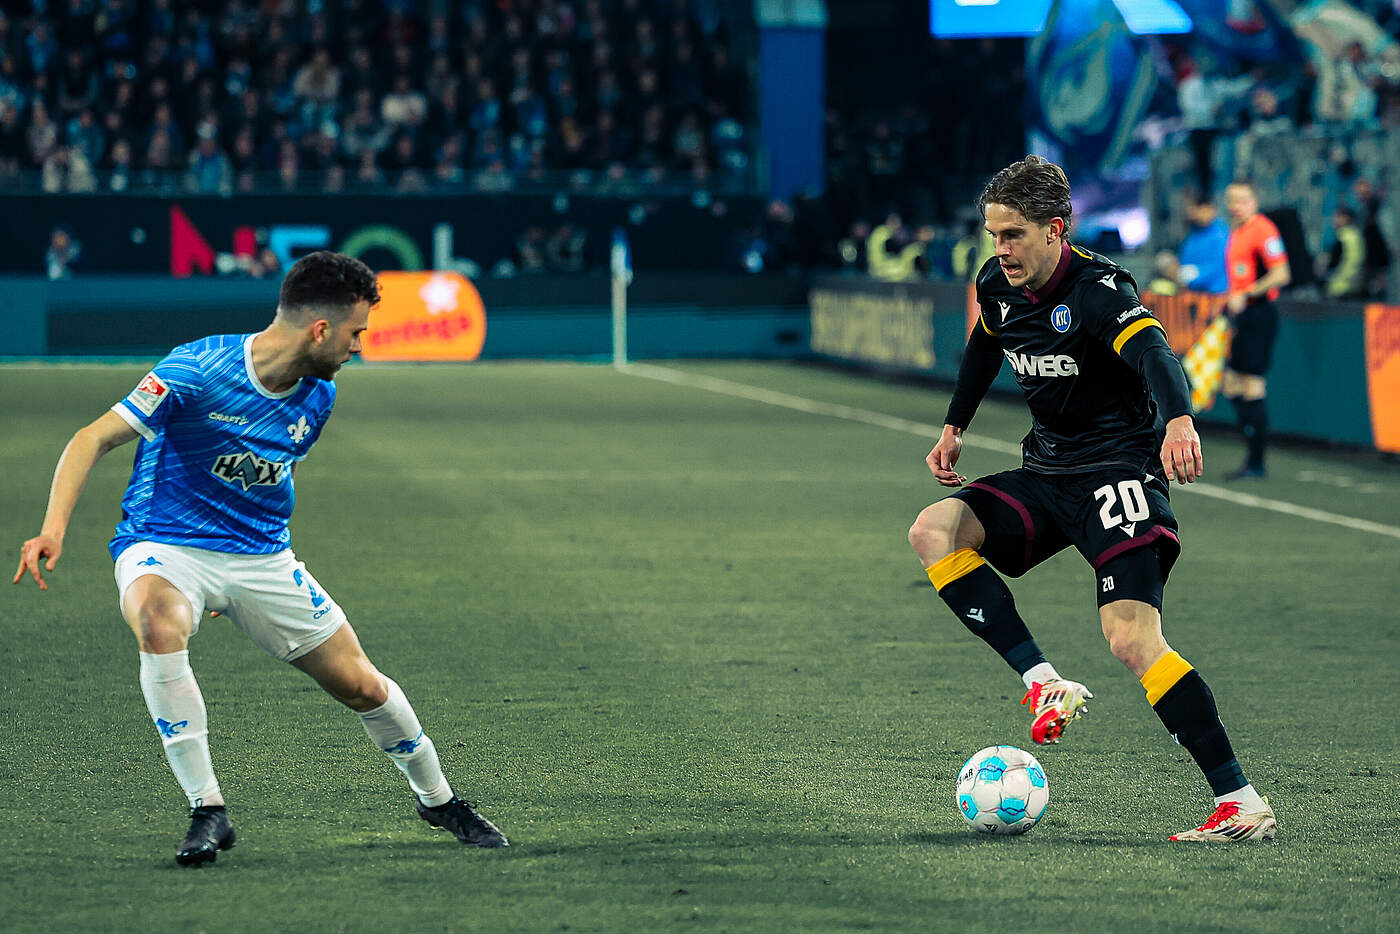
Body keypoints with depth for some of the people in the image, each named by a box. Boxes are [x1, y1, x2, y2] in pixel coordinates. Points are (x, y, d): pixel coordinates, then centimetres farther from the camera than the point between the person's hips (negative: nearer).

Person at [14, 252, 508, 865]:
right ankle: (207, 811, -30)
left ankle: (437, 799, 31)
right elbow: (94, 439, -21)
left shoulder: (318, 395, 0)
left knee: (362, 685, 3)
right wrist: (54, 527, -35)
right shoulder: (197, 370, -21)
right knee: (161, 627, -39)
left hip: (261, 555, 5)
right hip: (163, 546, -5)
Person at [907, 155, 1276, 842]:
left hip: (1119, 470, -7)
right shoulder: (996, 288, 3)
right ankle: (1045, 685, -17)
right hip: (1046, 475, 8)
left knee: (1132, 639, -23)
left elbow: (1154, 353, -39)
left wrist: (1178, 421, -59)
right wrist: (954, 427, 30)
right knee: (933, 531, -15)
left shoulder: (1099, 290, -20)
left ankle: (1241, 802, -21)